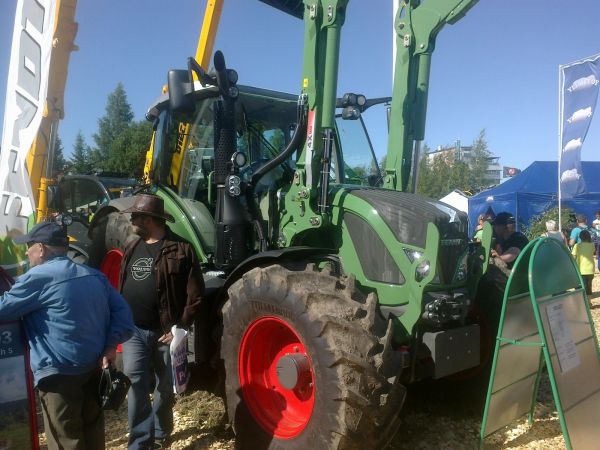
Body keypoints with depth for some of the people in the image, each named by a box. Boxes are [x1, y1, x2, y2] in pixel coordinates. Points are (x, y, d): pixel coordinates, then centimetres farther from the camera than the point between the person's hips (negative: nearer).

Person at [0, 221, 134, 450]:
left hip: (60, 373, -7)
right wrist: (110, 346, 0)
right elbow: (122, 311, 6)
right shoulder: (94, 275, 11)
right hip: (95, 368, 7)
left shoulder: (37, 277, -11)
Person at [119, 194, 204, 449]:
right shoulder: (132, 249, 10)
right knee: (136, 383, -4)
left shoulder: (180, 249, -10)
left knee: (165, 386, 13)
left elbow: (195, 294, -11)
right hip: (134, 330, 4)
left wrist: (180, 327, -14)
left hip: (165, 331, -3)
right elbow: (121, 288, 16)